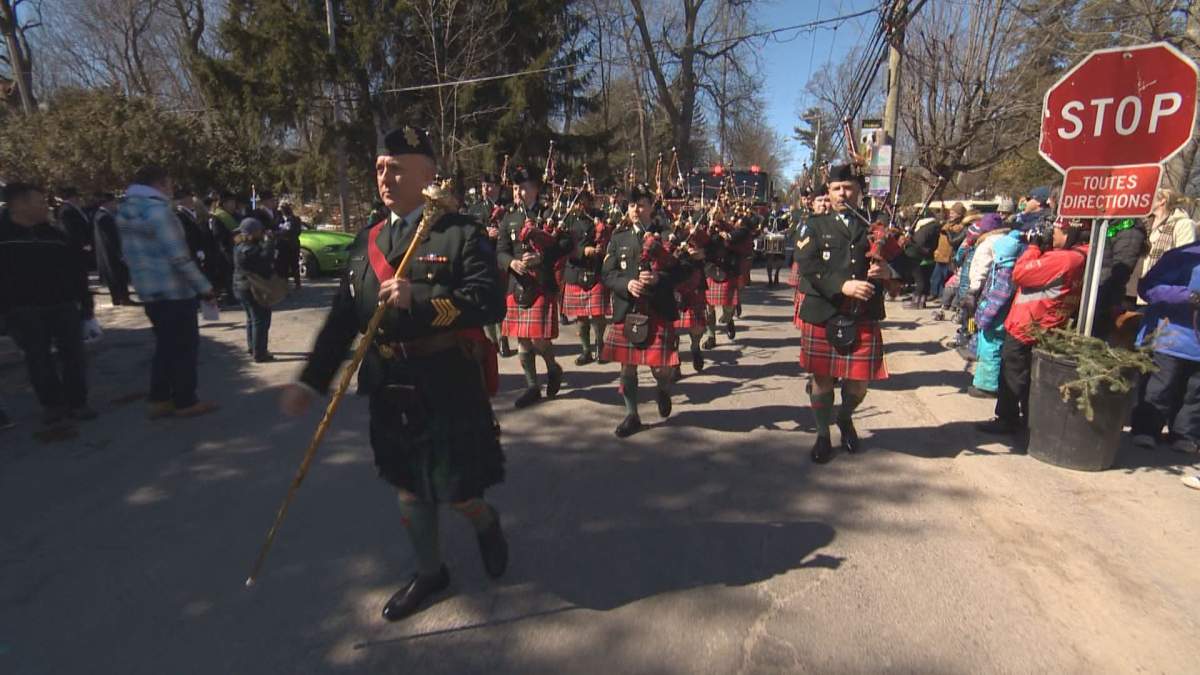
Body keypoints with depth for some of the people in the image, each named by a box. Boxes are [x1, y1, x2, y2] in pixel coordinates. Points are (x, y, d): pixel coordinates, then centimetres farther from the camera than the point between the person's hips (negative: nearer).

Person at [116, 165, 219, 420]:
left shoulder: (126, 211, 11)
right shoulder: (158, 210, -16)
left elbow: (133, 254, 15)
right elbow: (179, 258, -21)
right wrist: (204, 286, -15)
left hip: (148, 290, 8)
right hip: (175, 290, -8)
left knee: (165, 345, 16)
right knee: (186, 346, 2)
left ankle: (159, 400, 20)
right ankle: (185, 402, 9)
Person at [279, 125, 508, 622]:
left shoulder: (462, 233, -7)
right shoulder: (367, 241, 9)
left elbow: (491, 303, -17)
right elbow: (344, 317, 8)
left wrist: (420, 298, -25)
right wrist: (311, 381, 4)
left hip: (449, 389, -5)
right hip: (390, 390, 6)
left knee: (456, 491, 4)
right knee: (409, 489, 18)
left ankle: (485, 522, 40)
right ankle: (429, 572, 40)